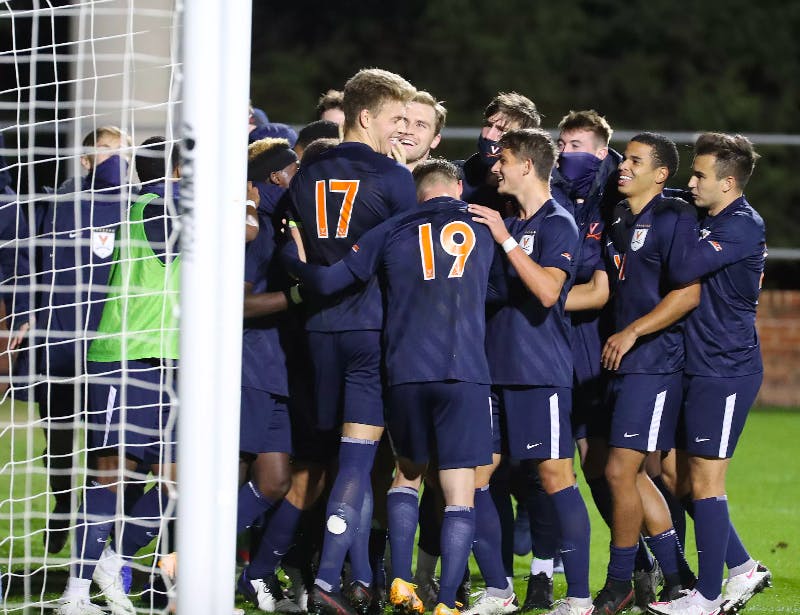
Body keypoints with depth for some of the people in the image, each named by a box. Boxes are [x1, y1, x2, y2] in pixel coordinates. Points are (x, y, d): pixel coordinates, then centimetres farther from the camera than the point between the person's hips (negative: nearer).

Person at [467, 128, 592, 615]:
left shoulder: (557, 224, -7)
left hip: (541, 370, -8)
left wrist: (505, 239, -21)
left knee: (555, 474, -8)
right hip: (494, 366, 8)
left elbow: (548, 290, -22)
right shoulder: (509, 223, 17)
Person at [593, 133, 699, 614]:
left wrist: (633, 332, -17)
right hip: (620, 362, 8)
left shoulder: (674, 218, -9)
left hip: (654, 363, -8)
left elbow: (688, 293, -15)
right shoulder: (617, 217, 14)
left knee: (621, 470, -8)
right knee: (632, 474, 10)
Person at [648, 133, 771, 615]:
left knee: (705, 482, -5)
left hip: (725, 372, -9)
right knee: (687, 478, 12)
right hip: (699, 370, 9)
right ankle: (743, 569, 21)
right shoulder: (710, 219, 14)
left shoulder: (743, 226, -16)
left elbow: (683, 269, -25)